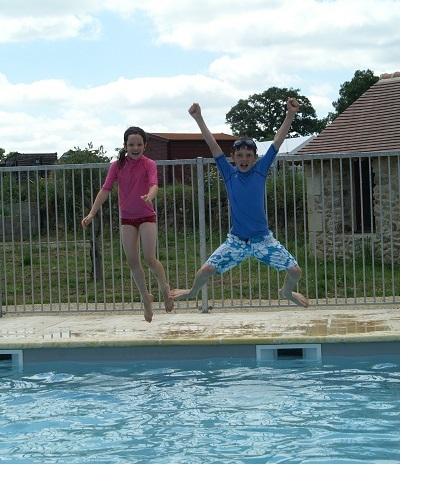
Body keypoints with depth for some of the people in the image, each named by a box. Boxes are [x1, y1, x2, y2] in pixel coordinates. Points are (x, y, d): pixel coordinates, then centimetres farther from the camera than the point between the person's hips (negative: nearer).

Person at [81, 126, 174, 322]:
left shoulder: (149, 165, -8)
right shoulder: (117, 166, 0)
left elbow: (154, 184, -25)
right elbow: (105, 189, -3)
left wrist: (149, 196, -49)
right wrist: (92, 214, -12)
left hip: (147, 216, -3)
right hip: (127, 218, 3)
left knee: (150, 259, -11)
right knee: (132, 261, 2)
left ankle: (165, 288, 14)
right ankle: (145, 297, 18)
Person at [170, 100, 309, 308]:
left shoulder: (260, 170, -2)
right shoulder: (229, 174, -2)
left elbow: (278, 141, -7)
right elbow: (213, 145, -7)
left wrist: (290, 114, -16)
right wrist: (199, 119, -14)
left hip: (263, 238, 0)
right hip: (236, 240, 0)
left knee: (295, 271, -4)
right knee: (205, 270, -7)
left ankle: (287, 292, 32)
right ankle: (192, 292, 27)